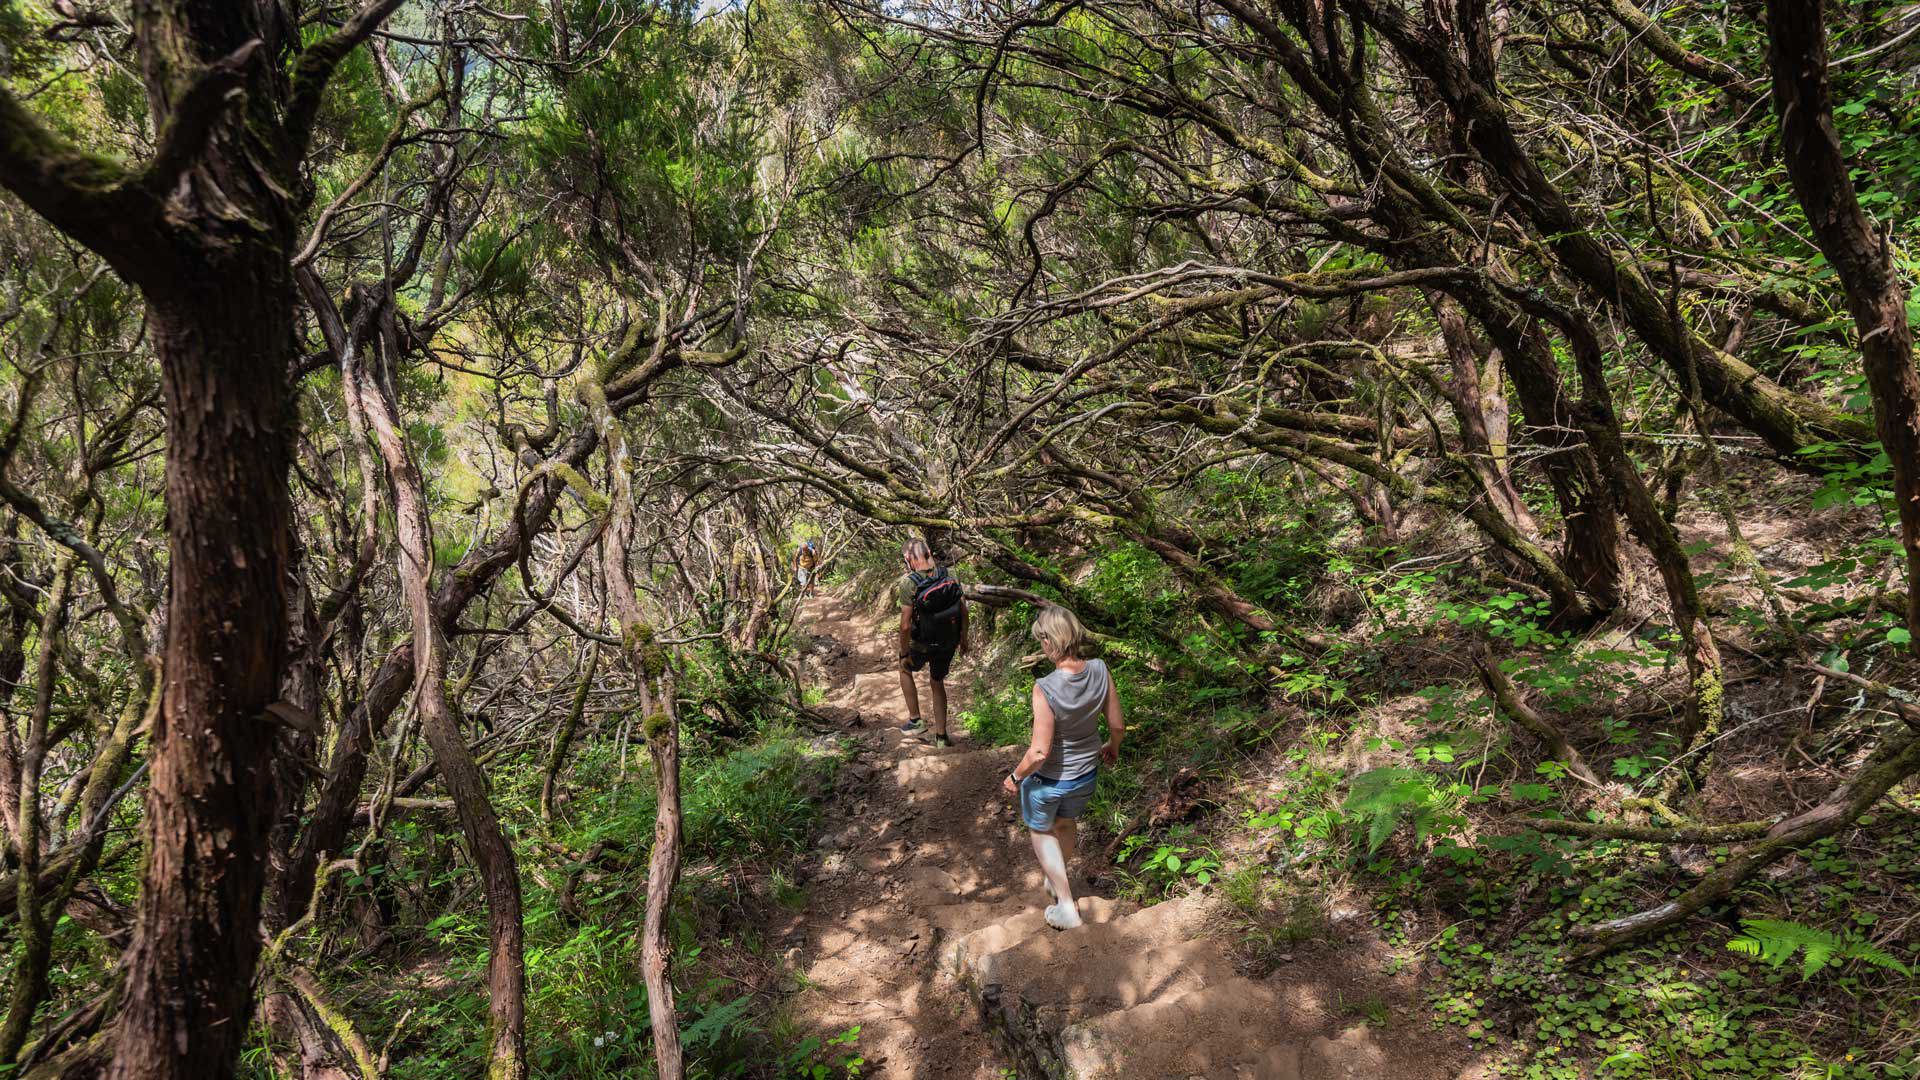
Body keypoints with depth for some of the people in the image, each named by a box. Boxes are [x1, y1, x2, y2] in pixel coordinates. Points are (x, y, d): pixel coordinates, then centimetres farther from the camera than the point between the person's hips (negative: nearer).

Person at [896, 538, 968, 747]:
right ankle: (940, 735, 29)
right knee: (937, 683, 24)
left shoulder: (909, 583, -21)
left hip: (923, 645, -4)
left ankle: (915, 721, 27)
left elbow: (905, 625, -22)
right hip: (949, 643, 4)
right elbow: (964, 610, 0)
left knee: (905, 670, 27)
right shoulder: (950, 577, -7)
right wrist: (963, 639, 14)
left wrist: (904, 653, -10)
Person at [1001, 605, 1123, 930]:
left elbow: (1040, 751, -29)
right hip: (1086, 773, 5)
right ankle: (1055, 881, 57)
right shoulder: (1099, 671, -20)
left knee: (1040, 830, 25)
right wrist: (1112, 746, 16)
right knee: (1067, 823, 32)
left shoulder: (1046, 689, -34)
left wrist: (1015, 776, -10)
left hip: (1048, 778, -5)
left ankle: (1066, 906, 30)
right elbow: (1118, 724, -7)